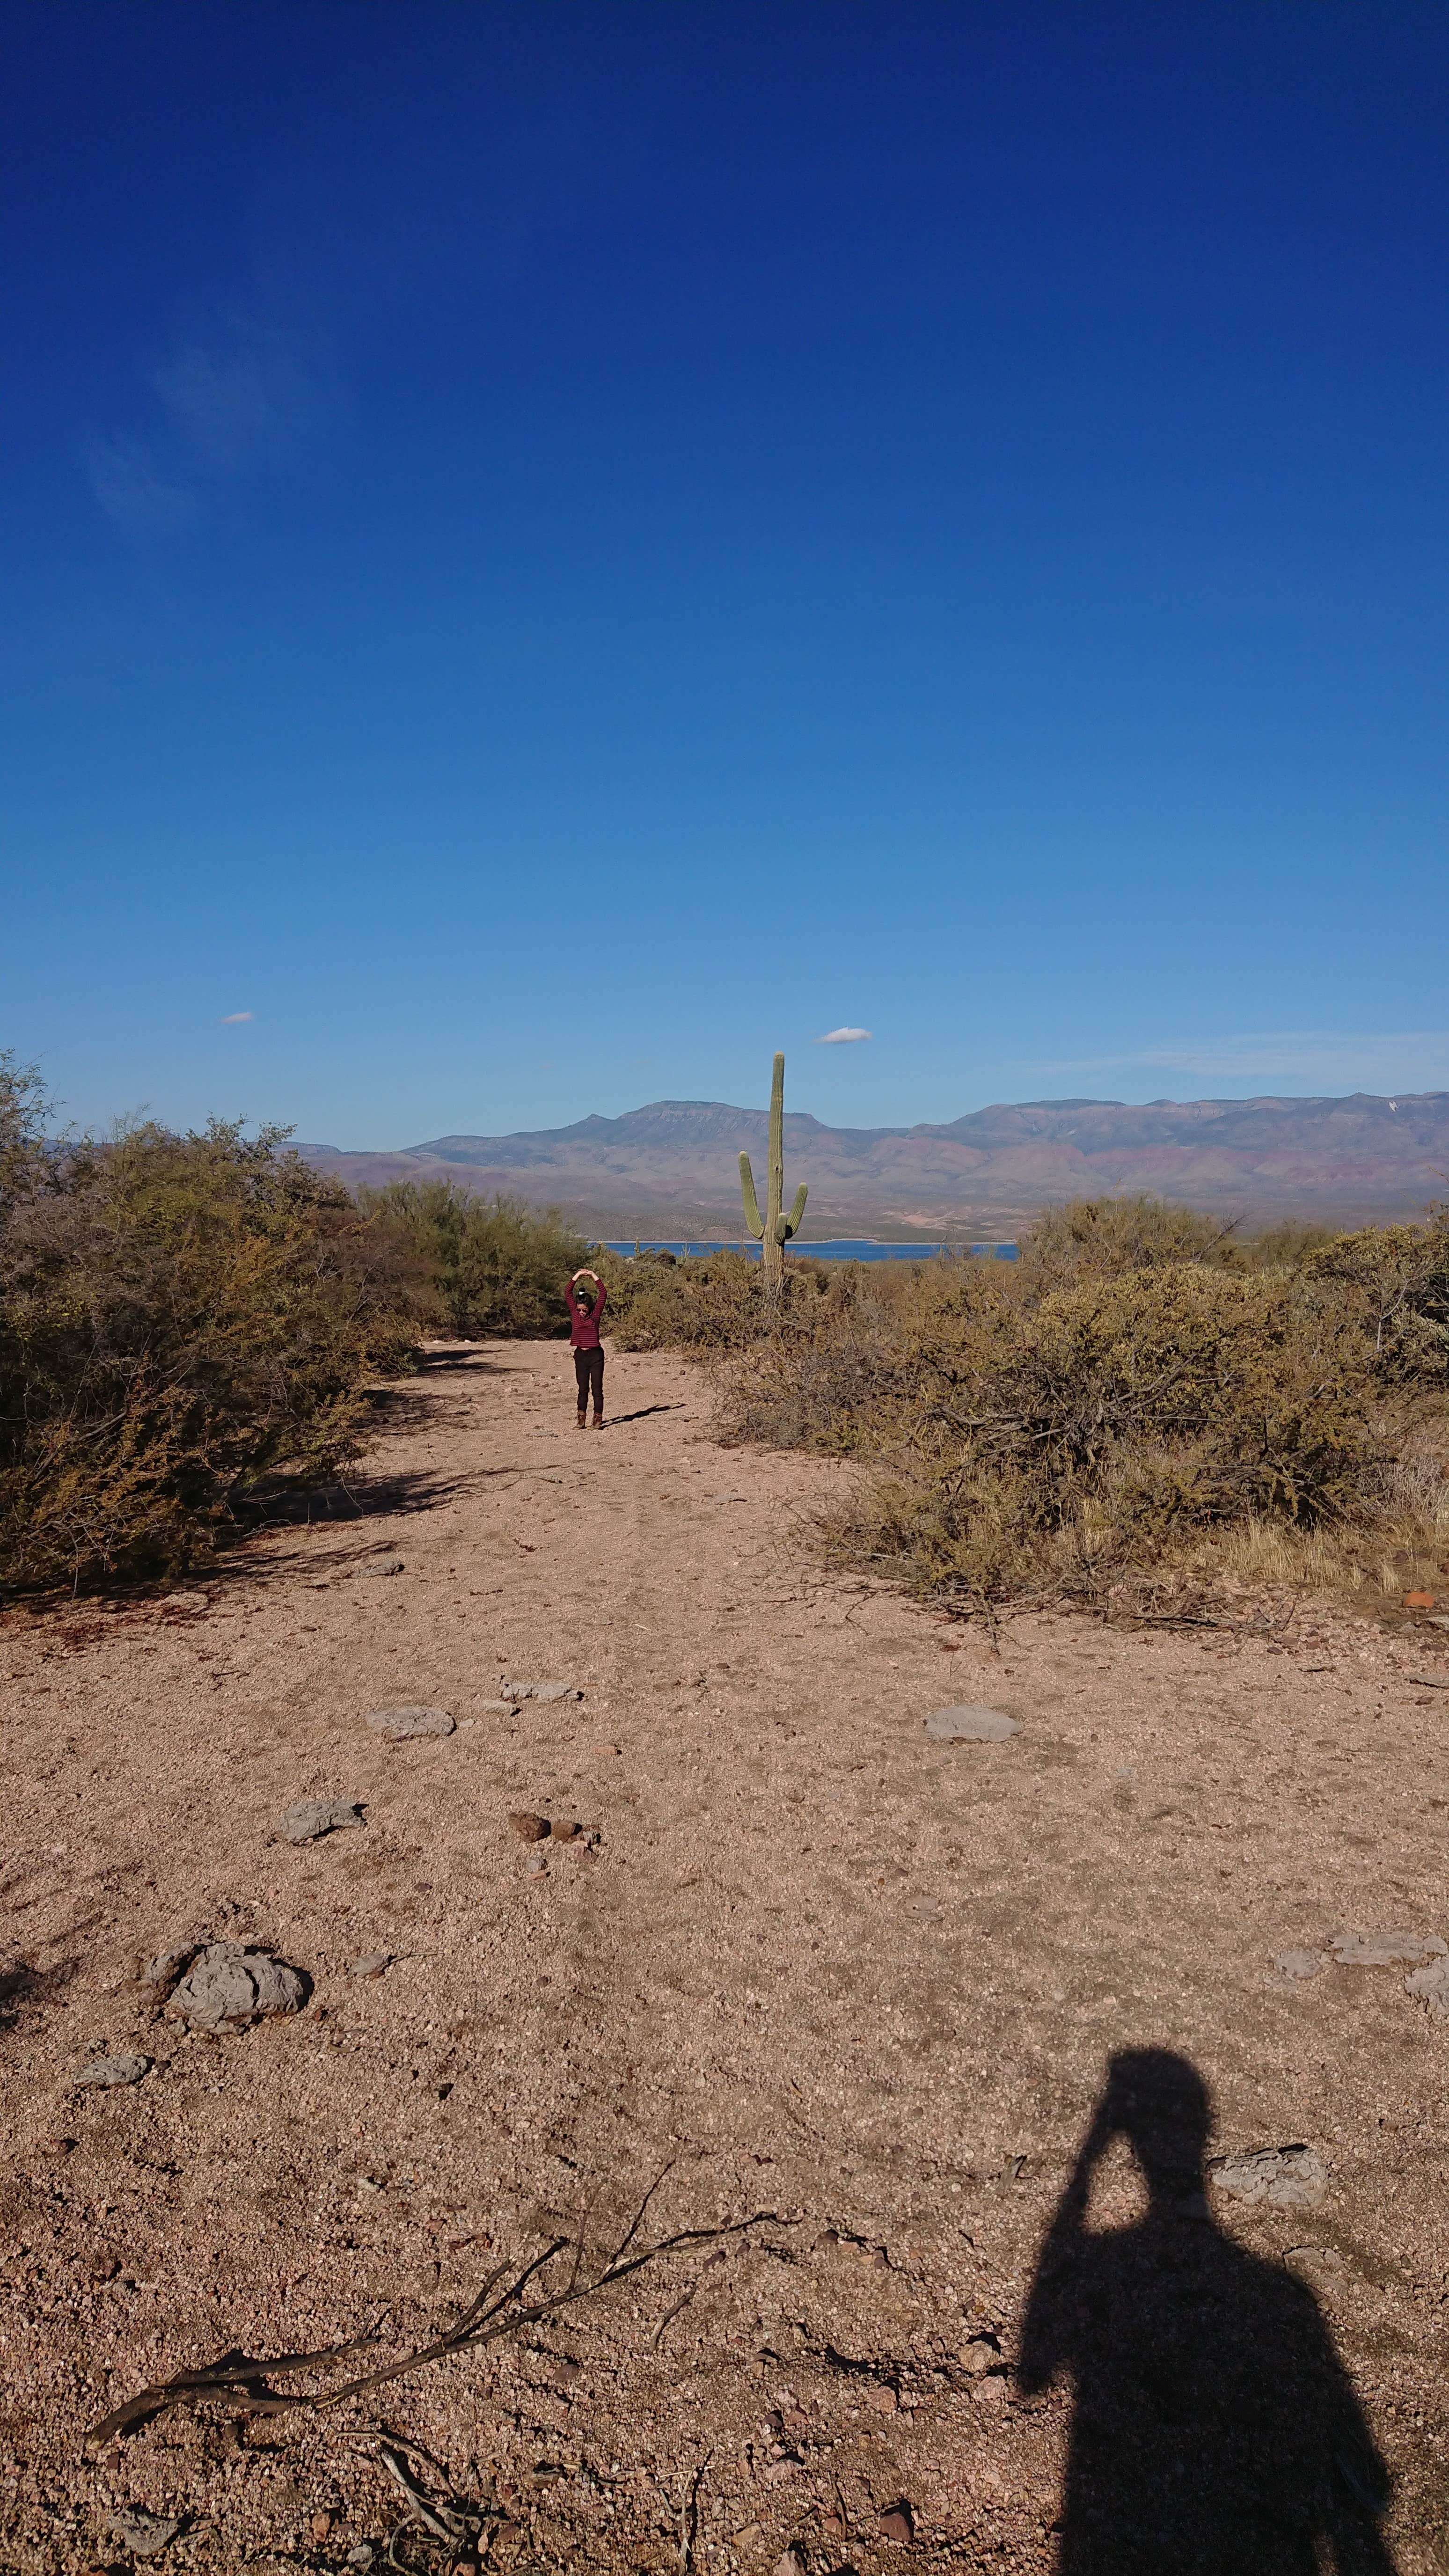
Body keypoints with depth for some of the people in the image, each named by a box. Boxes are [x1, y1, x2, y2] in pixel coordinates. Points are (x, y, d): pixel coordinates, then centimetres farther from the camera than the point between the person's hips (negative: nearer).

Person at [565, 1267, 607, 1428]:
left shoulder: (595, 1315, -3)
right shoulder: (575, 1314, 3)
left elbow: (603, 1295, -9)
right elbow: (568, 1293, -1)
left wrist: (595, 1277, -13)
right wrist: (577, 1276, -8)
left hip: (596, 1355, -3)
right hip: (580, 1355, 3)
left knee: (597, 1389, -1)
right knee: (583, 1389, 8)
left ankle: (598, 1419, 2)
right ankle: (581, 1418, 11)